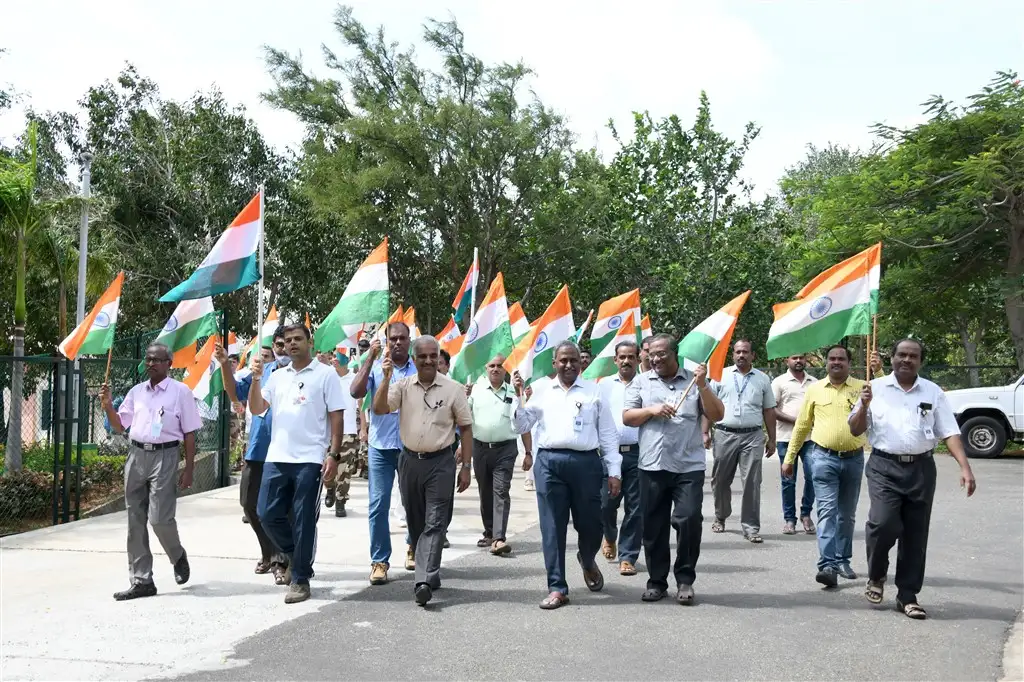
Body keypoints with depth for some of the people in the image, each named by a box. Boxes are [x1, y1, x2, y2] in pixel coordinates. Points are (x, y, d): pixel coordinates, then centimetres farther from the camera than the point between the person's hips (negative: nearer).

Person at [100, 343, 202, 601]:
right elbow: (119, 427, 16)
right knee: (136, 522, 6)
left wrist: (188, 469, -6)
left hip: (164, 456, -5)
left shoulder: (181, 391, -2)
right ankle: (141, 581, 13)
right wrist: (107, 406, -2)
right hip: (136, 455, 5)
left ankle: (178, 556, 20)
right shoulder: (136, 392, 13)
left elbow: (189, 434, -2)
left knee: (159, 518, -11)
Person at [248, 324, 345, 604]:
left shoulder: (325, 374, -1)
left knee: (303, 521, 1)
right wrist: (256, 378, -3)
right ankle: (295, 556, 30)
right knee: (267, 514, 6)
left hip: (309, 460, -5)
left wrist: (334, 455, -10)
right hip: (276, 458, 5)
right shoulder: (277, 376, 14)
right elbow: (256, 409, 12)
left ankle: (300, 579, 12)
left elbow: (336, 418, -3)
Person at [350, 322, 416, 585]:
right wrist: (371, 357, -17)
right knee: (378, 505, -2)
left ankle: (413, 547, 37)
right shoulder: (374, 367, 0)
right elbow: (356, 392, -16)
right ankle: (379, 561, 6)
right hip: (381, 447, -1)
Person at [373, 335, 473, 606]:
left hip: (440, 462, -3)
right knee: (415, 522, 13)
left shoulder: (453, 389, -3)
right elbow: (379, 409, -10)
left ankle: (425, 581, -13)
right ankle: (430, 571, 29)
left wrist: (466, 467, -2)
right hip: (410, 461, 3)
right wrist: (386, 378, -21)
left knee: (434, 523, -8)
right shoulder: (403, 385, 2)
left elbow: (466, 428, 1)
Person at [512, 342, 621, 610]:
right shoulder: (540, 389, 11)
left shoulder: (594, 391, 10)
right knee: (552, 528, 2)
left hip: (586, 462, 0)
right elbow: (521, 427, 11)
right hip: (549, 462, 0)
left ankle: (587, 560, 40)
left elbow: (608, 434, 9)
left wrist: (614, 471, 3)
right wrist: (519, 397, -2)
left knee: (590, 524, 6)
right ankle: (557, 588, 11)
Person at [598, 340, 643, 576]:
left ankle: (627, 557, 12)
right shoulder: (605, 385, 9)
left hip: (637, 453, -1)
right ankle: (610, 537, 34)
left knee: (635, 508, 1)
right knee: (605, 503, 2)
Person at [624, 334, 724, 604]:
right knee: (653, 527, 6)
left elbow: (716, 415, 1)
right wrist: (652, 410, -9)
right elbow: (627, 418, 6)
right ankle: (656, 581, 19)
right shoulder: (641, 382, 10)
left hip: (689, 466, -1)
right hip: (652, 466, 2)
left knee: (689, 520, -10)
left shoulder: (694, 381, 7)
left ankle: (685, 579, 7)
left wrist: (702, 386, -11)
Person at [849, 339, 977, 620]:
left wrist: (965, 468, -8)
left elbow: (950, 432, 4)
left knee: (915, 535, 5)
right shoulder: (876, 388, 5)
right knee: (883, 522, -19)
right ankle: (876, 575, 9)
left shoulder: (933, 393, 8)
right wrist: (864, 406, -11)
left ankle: (907, 596, 17)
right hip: (884, 467, -2)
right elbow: (855, 430, 7)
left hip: (921, 469, 2)